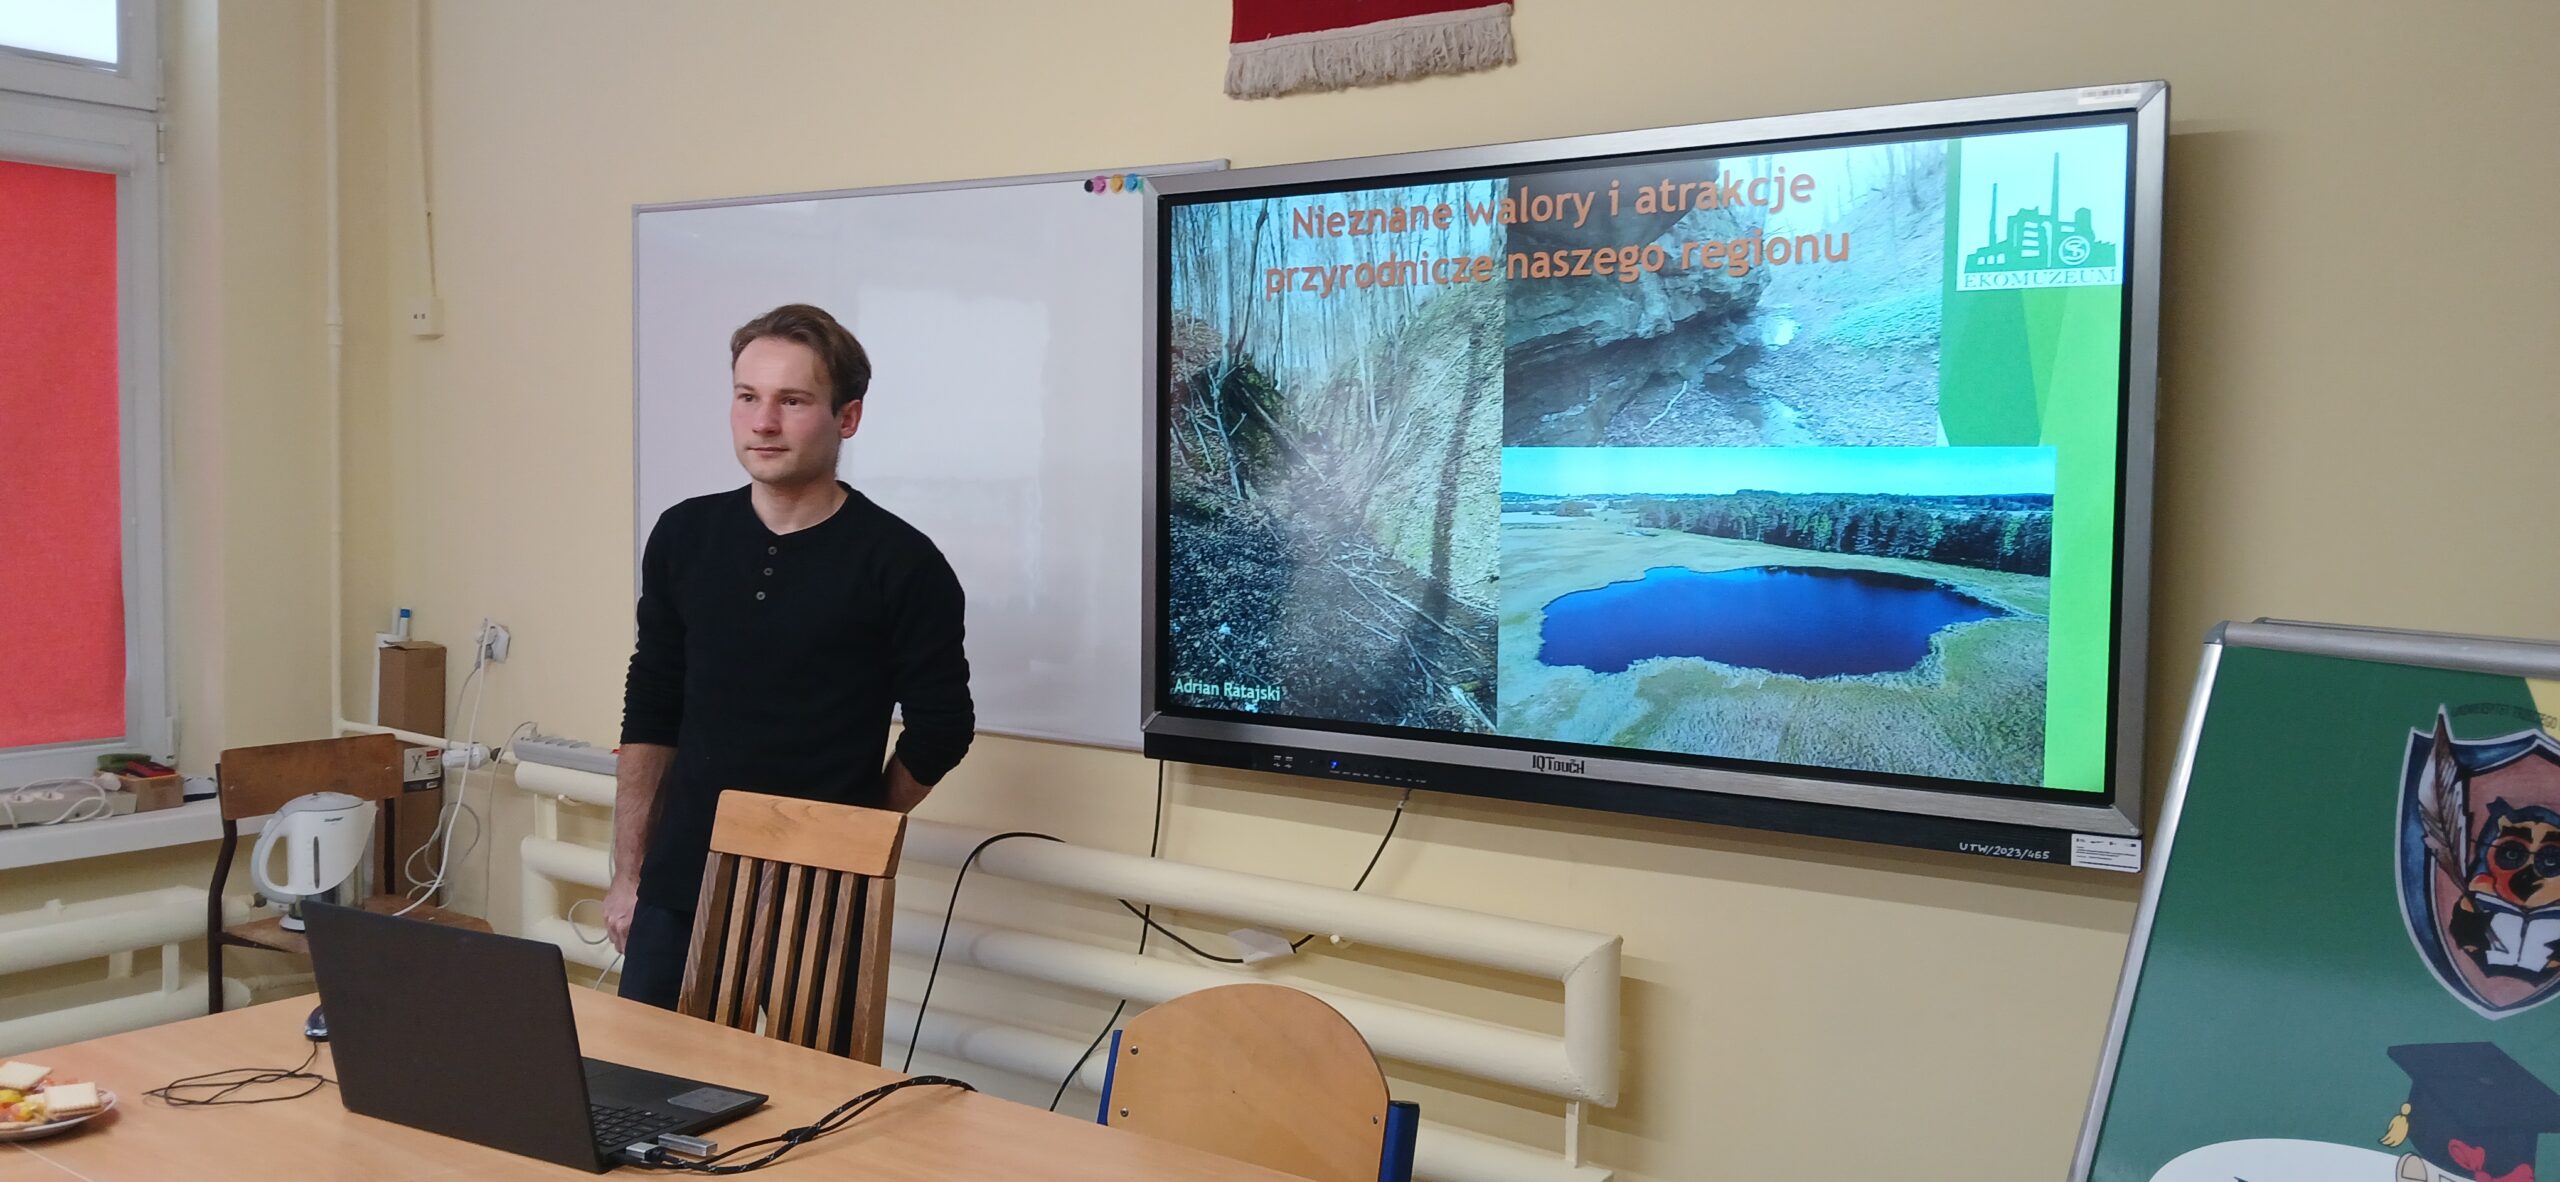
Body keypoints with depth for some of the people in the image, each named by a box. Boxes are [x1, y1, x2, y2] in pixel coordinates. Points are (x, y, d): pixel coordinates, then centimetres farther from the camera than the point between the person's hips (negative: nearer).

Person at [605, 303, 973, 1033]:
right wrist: (627, 872, 8)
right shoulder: (683, 536, 4)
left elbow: (940, 729, -2)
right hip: (681, 890, 4)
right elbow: (651, 712, 10)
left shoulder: (901, 563, -10)